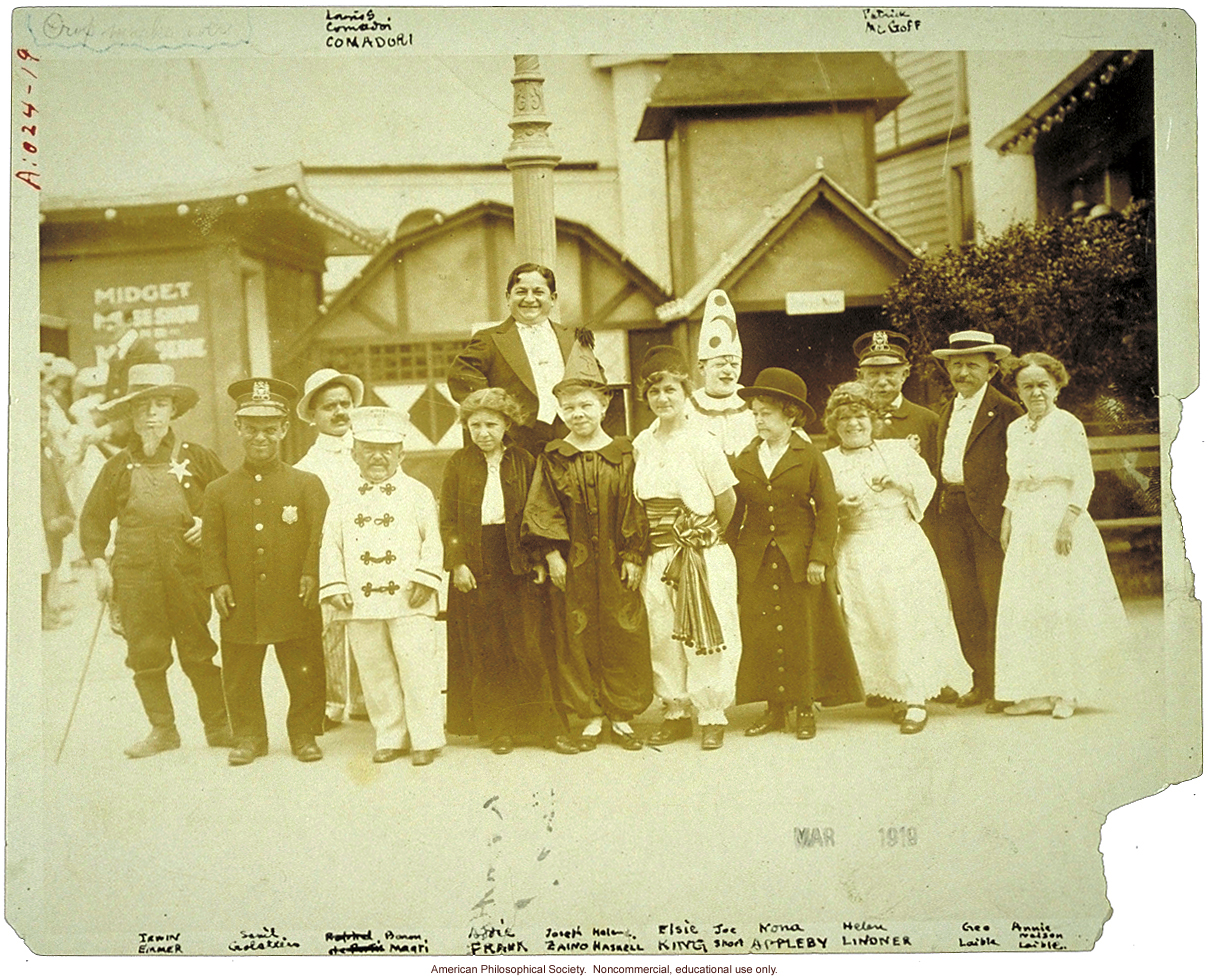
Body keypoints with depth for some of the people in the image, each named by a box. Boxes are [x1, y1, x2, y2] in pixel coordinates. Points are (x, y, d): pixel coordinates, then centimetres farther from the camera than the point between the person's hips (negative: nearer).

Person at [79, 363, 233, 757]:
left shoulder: (197, 458, 4)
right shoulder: (118, 466, 7)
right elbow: (93, 518, 12)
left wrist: (208, 523, -4)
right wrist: (98, 563, 4)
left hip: (188, 572, -1)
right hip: (135, 574, 1)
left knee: (198, 653, 3)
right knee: (146, 656, 5)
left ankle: (218, 726, 16)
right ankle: (162, 730, 19)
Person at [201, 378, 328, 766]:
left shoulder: (307, 484, 3)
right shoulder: (219, 490, 8)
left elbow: (321, 534, -1)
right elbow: (212, 542, 7)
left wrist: (312, 574, -11)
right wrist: (217, 582, -3)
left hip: (295, 604, -1)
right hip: (242, 607, 2)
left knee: (305, 677, 5)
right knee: (241, 680, 9)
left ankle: (304, 734, 21)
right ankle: (248, 737, 24)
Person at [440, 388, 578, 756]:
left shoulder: (523, 462, 7)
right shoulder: (459, 464, 7)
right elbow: (447, 521, 5)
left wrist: (539, 559, -1)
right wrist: (457, 563, -5)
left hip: (518, 564, 0)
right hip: (475, 566, 1)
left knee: (528, 648, -3)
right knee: (485, 652, 3)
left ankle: (548, 726, 4)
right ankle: (497, 728, 12)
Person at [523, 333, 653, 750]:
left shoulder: (624, 455, 2)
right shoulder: (553, 458, 1)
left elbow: (635, 509, 1)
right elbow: (544, 509, 1)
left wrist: (634, 556, -3)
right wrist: (552, 553, -6)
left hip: (615, 562, 0)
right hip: (574, 563, 0)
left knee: (623, 635, 4)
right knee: (579, 636, 4)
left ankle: (621, 717, 16)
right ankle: (592, 716, 16)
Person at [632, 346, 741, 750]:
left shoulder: (703, 442, -8)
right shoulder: (642, 444, 6)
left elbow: (727, 500, -3)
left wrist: (706, 538, 7)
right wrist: (647, 543, 9)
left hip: (704, 557, -4)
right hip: (658, 557, 5)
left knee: (705, 637, -1)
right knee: (662, 637, 7)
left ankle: (712, 716, 11)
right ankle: (676, 713, 20)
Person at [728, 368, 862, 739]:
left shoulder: (811, 457, -1)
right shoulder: (744, 459, 6)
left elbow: (828, 510, -3)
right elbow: (735, 511, 8)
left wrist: (819, 557, -10)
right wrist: (728, 556, 2)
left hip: (800, 560, -3)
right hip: (755, 562, 3)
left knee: (803, 634, 3)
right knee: (760, 634, 3)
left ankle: (805, 708, 16)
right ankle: (774, 708, 15)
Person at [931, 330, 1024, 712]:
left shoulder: (1006, 412, -5)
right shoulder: (946, 412, 17)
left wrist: (1007, 515, -16)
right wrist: (938, 507, 10)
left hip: (989, 516, -7)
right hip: (950, 516, 7)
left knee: (995, 602, -2)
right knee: (963, 603, 9)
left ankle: (1002, 685, 10)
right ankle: (981, 681, 20)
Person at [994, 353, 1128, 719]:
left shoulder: (1068, 425, -6)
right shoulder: (1015, 429, 12)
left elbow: (1084, 480, -9)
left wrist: (1068, 522, -17)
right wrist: (1007, 520, 10)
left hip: (1060, 522, -6)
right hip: (1025, 527, 6)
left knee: (1062, 604, -4)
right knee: (1022, 605, 3)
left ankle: (1066, 692, 6)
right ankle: (1038, 692, 10)